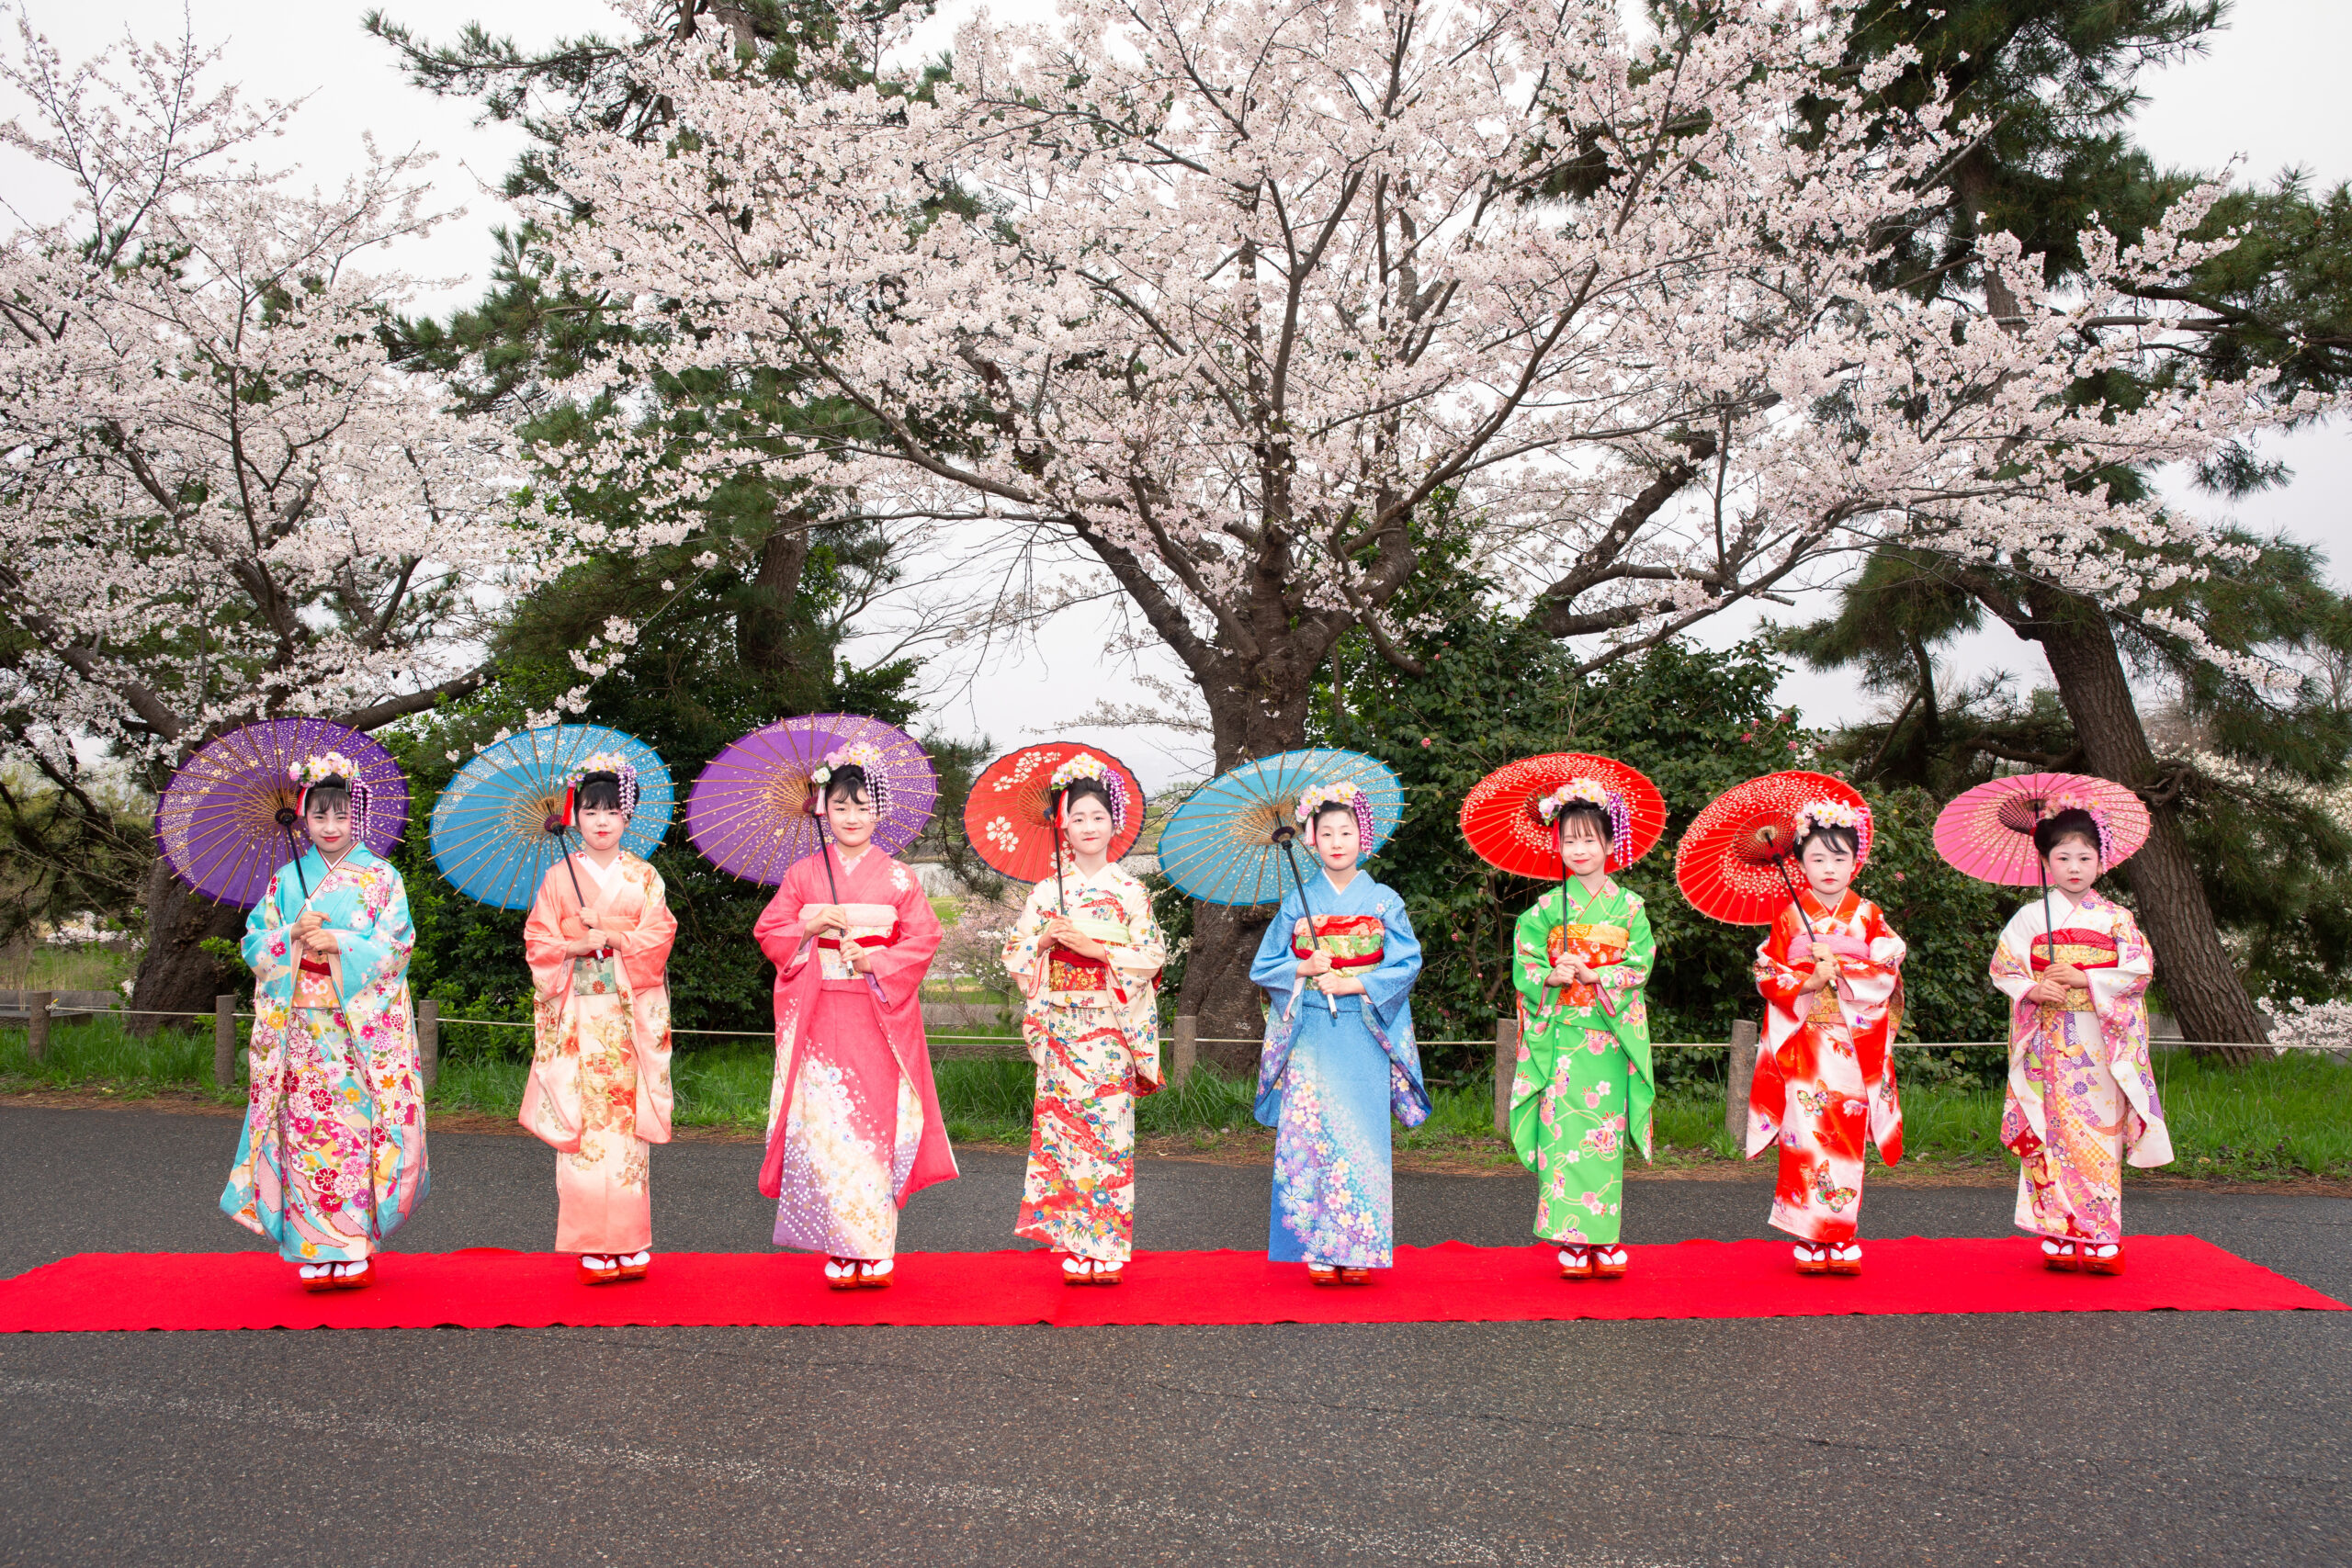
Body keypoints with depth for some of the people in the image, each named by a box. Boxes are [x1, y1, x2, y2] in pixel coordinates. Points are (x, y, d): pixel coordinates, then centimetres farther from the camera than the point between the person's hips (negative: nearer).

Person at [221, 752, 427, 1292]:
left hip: (365, 1026, -2)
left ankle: (356, 1249, 0)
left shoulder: (382, 878, 5)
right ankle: (316, 1252, 2)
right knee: (306, 1130, -3)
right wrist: (293, 936, -9)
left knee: (358, 1127, -7)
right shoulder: (287, 880, 14)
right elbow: (255, 946, 10)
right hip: (302, 1028, 2)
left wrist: (337, 942, -13)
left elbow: (395, 948, -2)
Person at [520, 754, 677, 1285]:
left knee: (627, 1122, -2)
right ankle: (593, 1248, 0)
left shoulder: (644, 878, 8)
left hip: (630, 1017, 0)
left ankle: (630, 1244, 5)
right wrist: (577, 947, -13)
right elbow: (539, 942, 4)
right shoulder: (558, 877, 7)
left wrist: (608, 933, -11)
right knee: (581, 1126, -5)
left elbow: (658, 939, 1)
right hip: (577, 1018, 0)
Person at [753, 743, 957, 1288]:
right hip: (820, 1018, 1)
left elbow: (924, 936, 2)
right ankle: (841, 1248, 3)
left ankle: (873, 1248, 6)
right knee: (823, 1120, -4)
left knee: (875, 1120, -3)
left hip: (879, 1015, -1)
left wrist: (876, 961, -11)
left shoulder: (897, 877, 6)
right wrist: (810, 926, -10)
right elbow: (770, 931, 8)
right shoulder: (803, 873, 9)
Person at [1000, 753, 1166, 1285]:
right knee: (1065, 1127, -2)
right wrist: (1045, 940, -10)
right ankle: (1076, 1250, 5)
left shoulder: (1131, 892, 4)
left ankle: (1108, 1249, 3)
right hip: (1060, 1023, 1)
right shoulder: (1046, 891, 8)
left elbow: (1152, 956, -1)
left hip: (1111, 1025, -1)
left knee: (1110, 1128, -4)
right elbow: (1016, 953, 9)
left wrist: (1098, 948, -12)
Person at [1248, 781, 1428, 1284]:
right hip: (1310, 1038, 1)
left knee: (1362, 1138, -5)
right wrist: (1305, 969, -9)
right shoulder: (1298, 902, 9)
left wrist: (1350, 984, -10)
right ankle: (1320, 1250, -1)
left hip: (1364, 1038, -1)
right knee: (1312, 1134, -6)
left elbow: (1406, 964, -1)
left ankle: (1358, 1252, 0)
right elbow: (1265, 968, 9)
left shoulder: (1384, 901, 7)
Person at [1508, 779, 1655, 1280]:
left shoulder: (1629, 905, 5)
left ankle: (1603, 1238, 9)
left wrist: (1593, 976, -14)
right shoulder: (1548, 907, 5)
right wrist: (1552, 977, -15)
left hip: (1610, 1036, 0)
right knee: (1563, 1130, -5)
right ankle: (1573, 1242, 0)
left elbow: (1640, 965, -2)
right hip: (1561, 1035, 0)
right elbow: (1523, 964, 3)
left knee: (1605, 1135, 1)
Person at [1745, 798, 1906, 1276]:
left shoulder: (1868, 915, 6)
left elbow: (1888, 971, -3)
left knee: (1846, 1139, 0)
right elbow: (1766, 973, 0)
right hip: (1803, 1044, 0)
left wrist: (1841, 971, -15)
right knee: (1806, 1137, -4)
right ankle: (1811, 1241, 2)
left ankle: (1842, 1241, 8)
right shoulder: (1790, 915, 4)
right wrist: (1809, 981, -16)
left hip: (1853, 1045, 1)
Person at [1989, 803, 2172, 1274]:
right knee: (2055, 1133, -4)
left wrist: (2083, 979, -11)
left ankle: (2101, 1239, 1)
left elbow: (2140, 969, -1)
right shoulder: (2031, 916, 6)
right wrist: (2032, 990, -14)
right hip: (2050, 1042, 0)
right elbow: (2003, 967, 5)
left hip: (2102, 1043, 1)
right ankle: (2059, 1237, 1)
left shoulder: (2116, 918, 8)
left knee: (2101, 1133, -3)